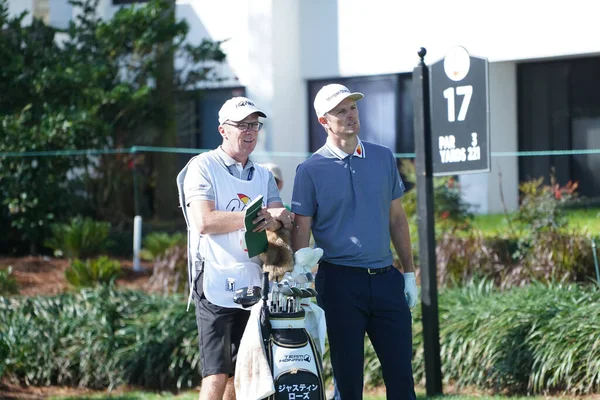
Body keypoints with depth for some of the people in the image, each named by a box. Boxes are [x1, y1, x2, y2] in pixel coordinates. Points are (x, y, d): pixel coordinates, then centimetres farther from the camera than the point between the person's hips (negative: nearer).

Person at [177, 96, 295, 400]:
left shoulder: (263, 176, 18)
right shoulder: (203, 167, -1)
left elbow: (283, 219, 5)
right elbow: (204, 222, -14)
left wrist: (276, 220, -21)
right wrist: (261, 214, -13)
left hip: (253, 286, 6)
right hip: (216, 286, -6)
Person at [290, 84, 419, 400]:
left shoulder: (383, 158, 9)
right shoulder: (310, 171, -2)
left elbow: (397, 218, 14)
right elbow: (300, 231, -3)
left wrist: (409, 273, 11)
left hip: (386, 278, 3)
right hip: (340, 281, -3)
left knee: (400, 371, 1)